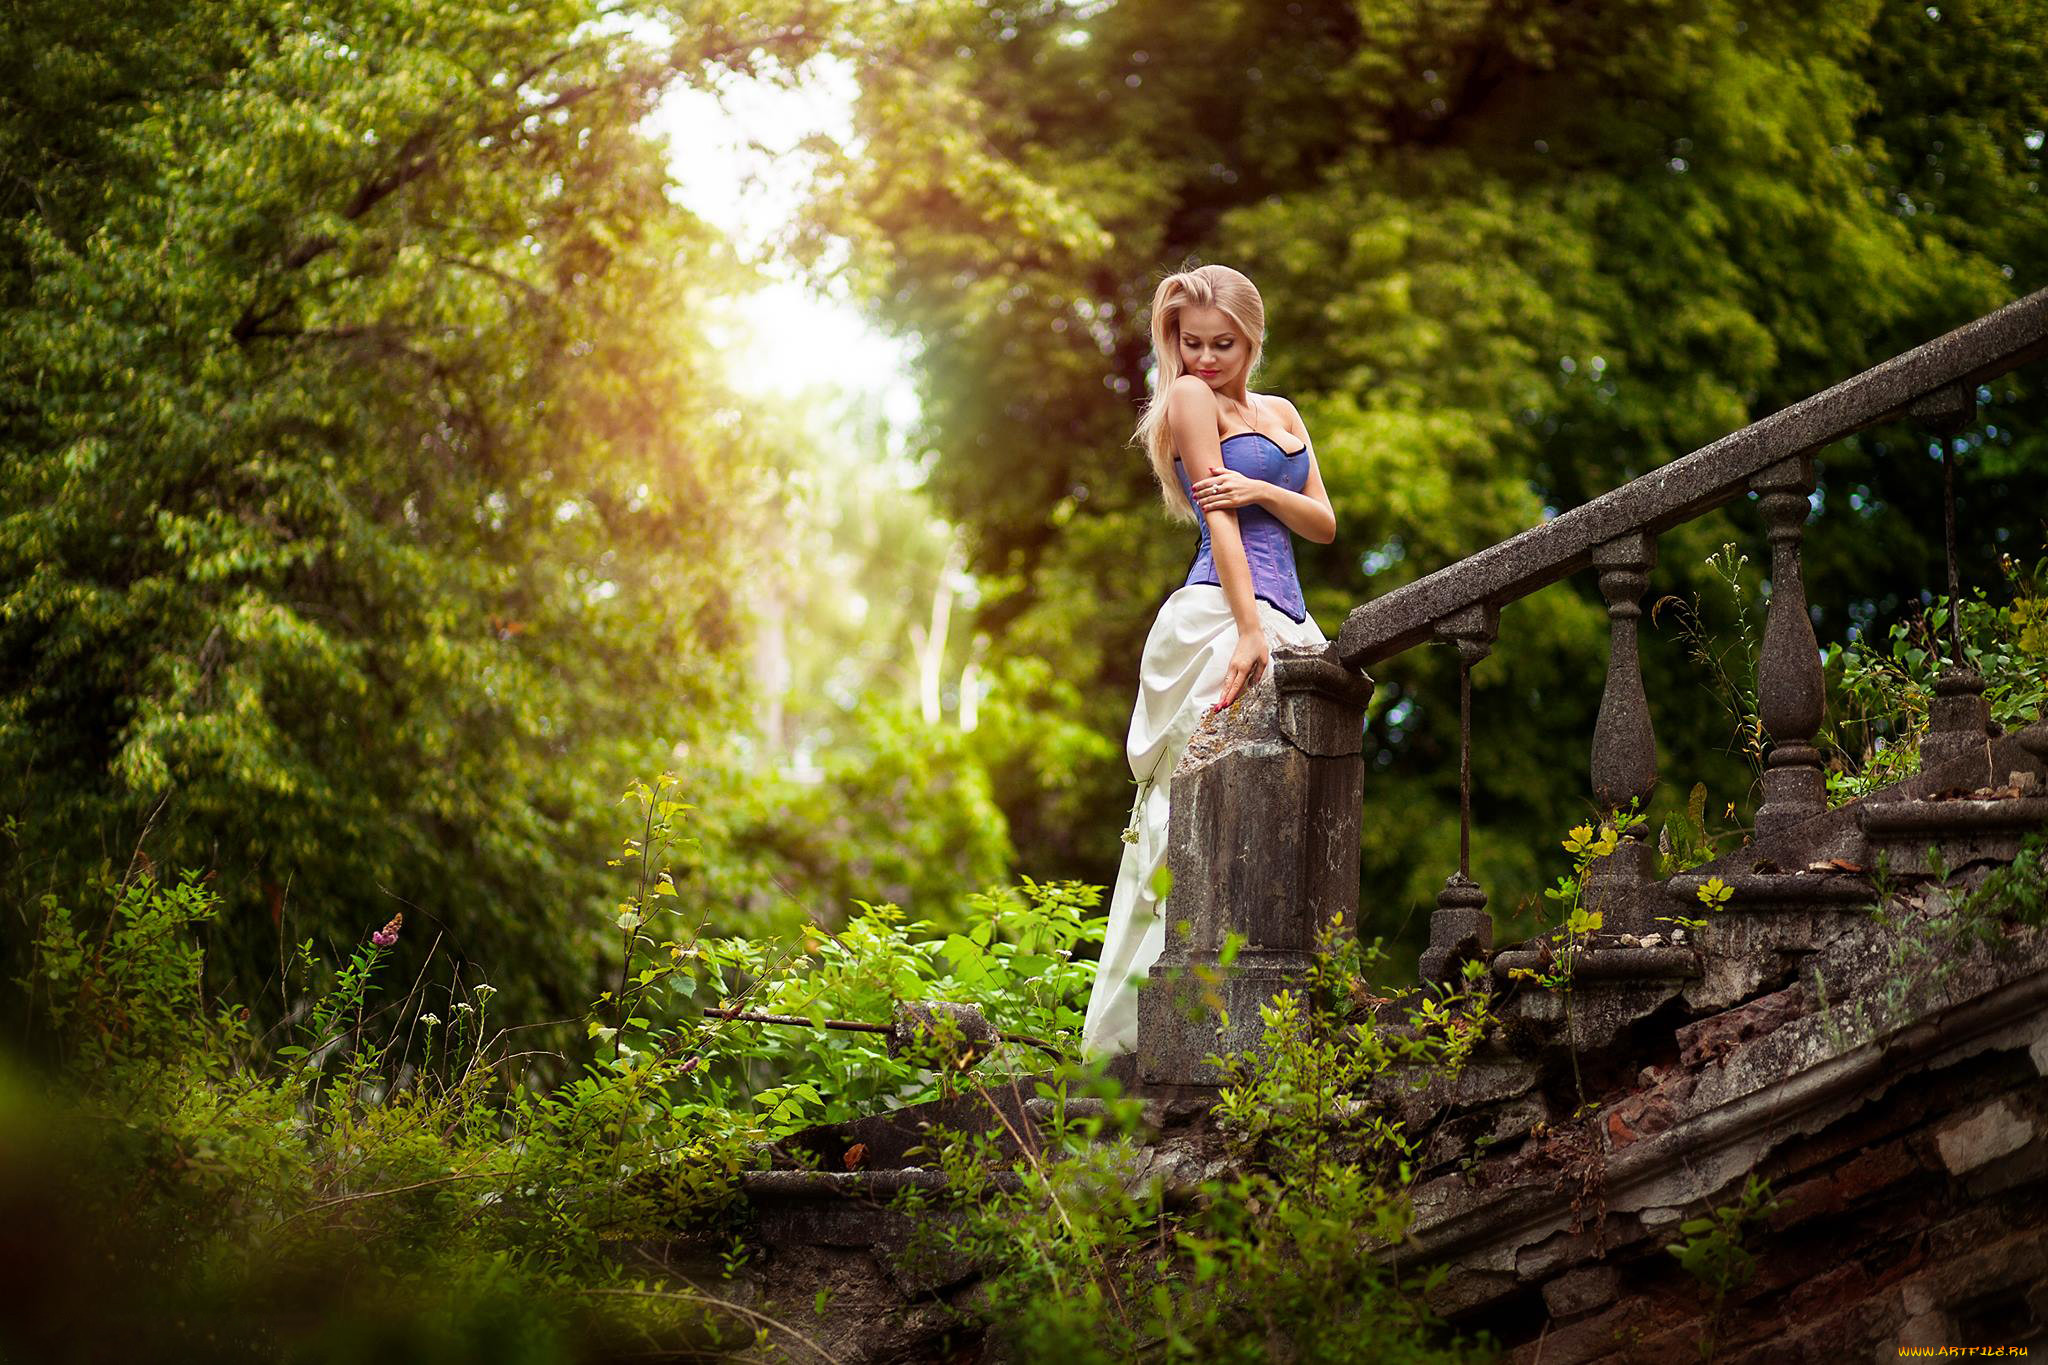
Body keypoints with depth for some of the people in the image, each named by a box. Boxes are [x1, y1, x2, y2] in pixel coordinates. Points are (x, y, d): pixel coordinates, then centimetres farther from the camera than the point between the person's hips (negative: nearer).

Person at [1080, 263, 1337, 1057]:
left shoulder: (1279, 412, 22)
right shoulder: (1190, 397, 1)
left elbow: (1324, 524, 14)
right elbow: (1217, 519, -9)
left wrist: (1260, 490, -6)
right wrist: (1248, 629, -18)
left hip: (1282, 619, 7)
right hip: (1220, 615, -7)